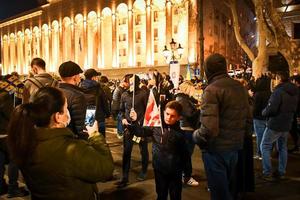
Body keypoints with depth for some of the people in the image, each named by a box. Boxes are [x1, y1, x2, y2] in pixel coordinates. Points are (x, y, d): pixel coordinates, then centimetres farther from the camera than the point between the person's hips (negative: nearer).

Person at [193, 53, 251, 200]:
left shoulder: (212, 89, -18)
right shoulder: (240, 87, 6)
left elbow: (209, 128, -27)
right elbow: (248, 120, 11)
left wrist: (196, 136, -8)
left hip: (216, 149, -7)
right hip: (235, 147, 8)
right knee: (230, 187, 24)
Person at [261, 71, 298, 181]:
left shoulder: (278, 91, -19)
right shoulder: (295, 92, 8)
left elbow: (271, 109, -25)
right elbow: (294, 109, 17)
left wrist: (264, 112, -6)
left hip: (275, 124, -8)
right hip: (287, 124, 8)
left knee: (265, 147, 2)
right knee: (283, 148, 18)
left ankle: (267, 173, 1)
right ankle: (281, 172, 24)